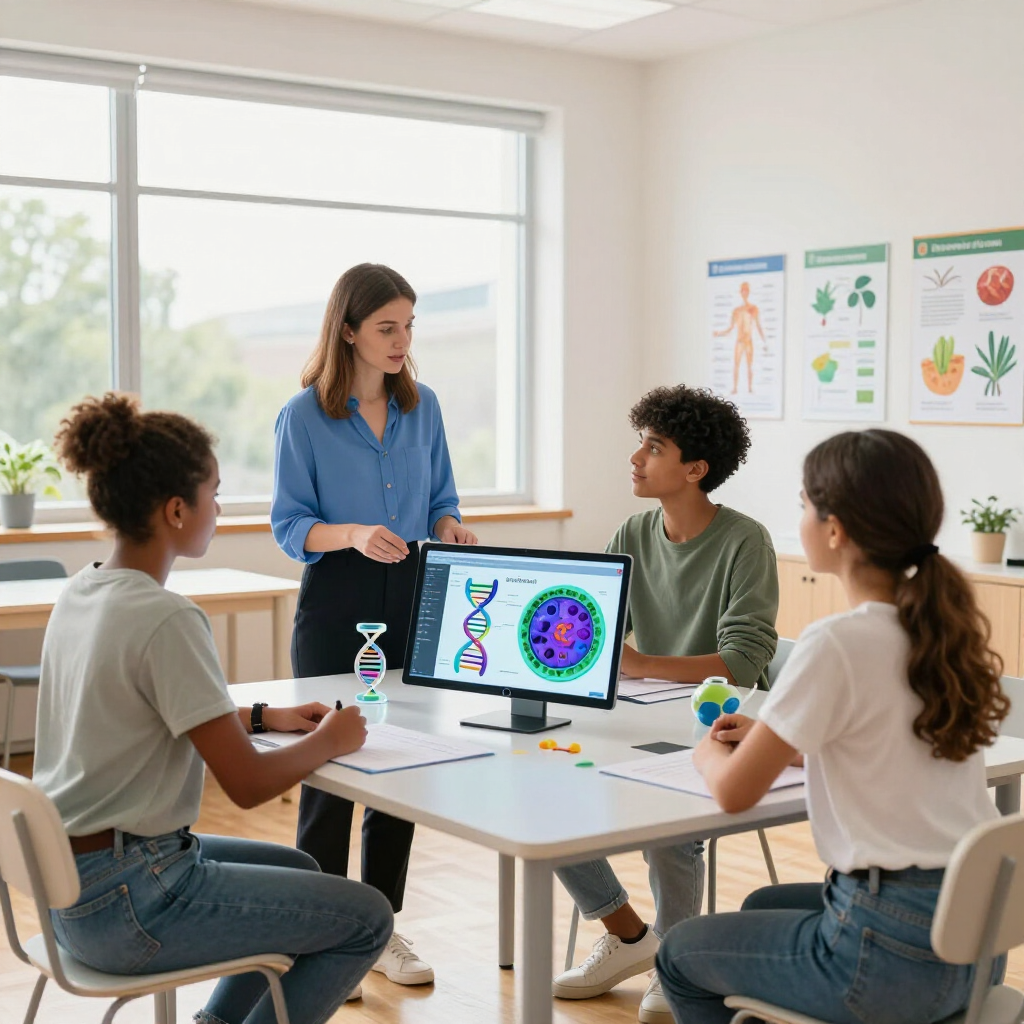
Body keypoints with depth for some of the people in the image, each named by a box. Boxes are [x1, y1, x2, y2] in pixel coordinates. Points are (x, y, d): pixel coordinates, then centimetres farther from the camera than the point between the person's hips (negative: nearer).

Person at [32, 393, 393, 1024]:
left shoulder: (81, 593, 5)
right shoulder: (166, 620, -23)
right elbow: (247, 784, -22)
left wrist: (261, 716, 11)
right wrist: (329, 741, -4)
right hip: (124, 902, -9)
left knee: (300, 870, 26)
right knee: (368, 919, 0)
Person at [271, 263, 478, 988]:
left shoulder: (423, 406, 6)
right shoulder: (304, 416, -7)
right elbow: (290, 526, -7)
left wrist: (450, 527, -10)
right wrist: (354, 535, -25)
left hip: (411, 599, 4)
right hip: (336, 604, -4)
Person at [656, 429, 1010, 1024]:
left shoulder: (836, 645, -21)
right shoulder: (946, 627, 2)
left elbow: (735, 793, -12)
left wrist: (709, 753, 9)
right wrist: (772, 739, 15)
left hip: (893, 952, -8)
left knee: (680, 956, 16)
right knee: (764, 906, 33)